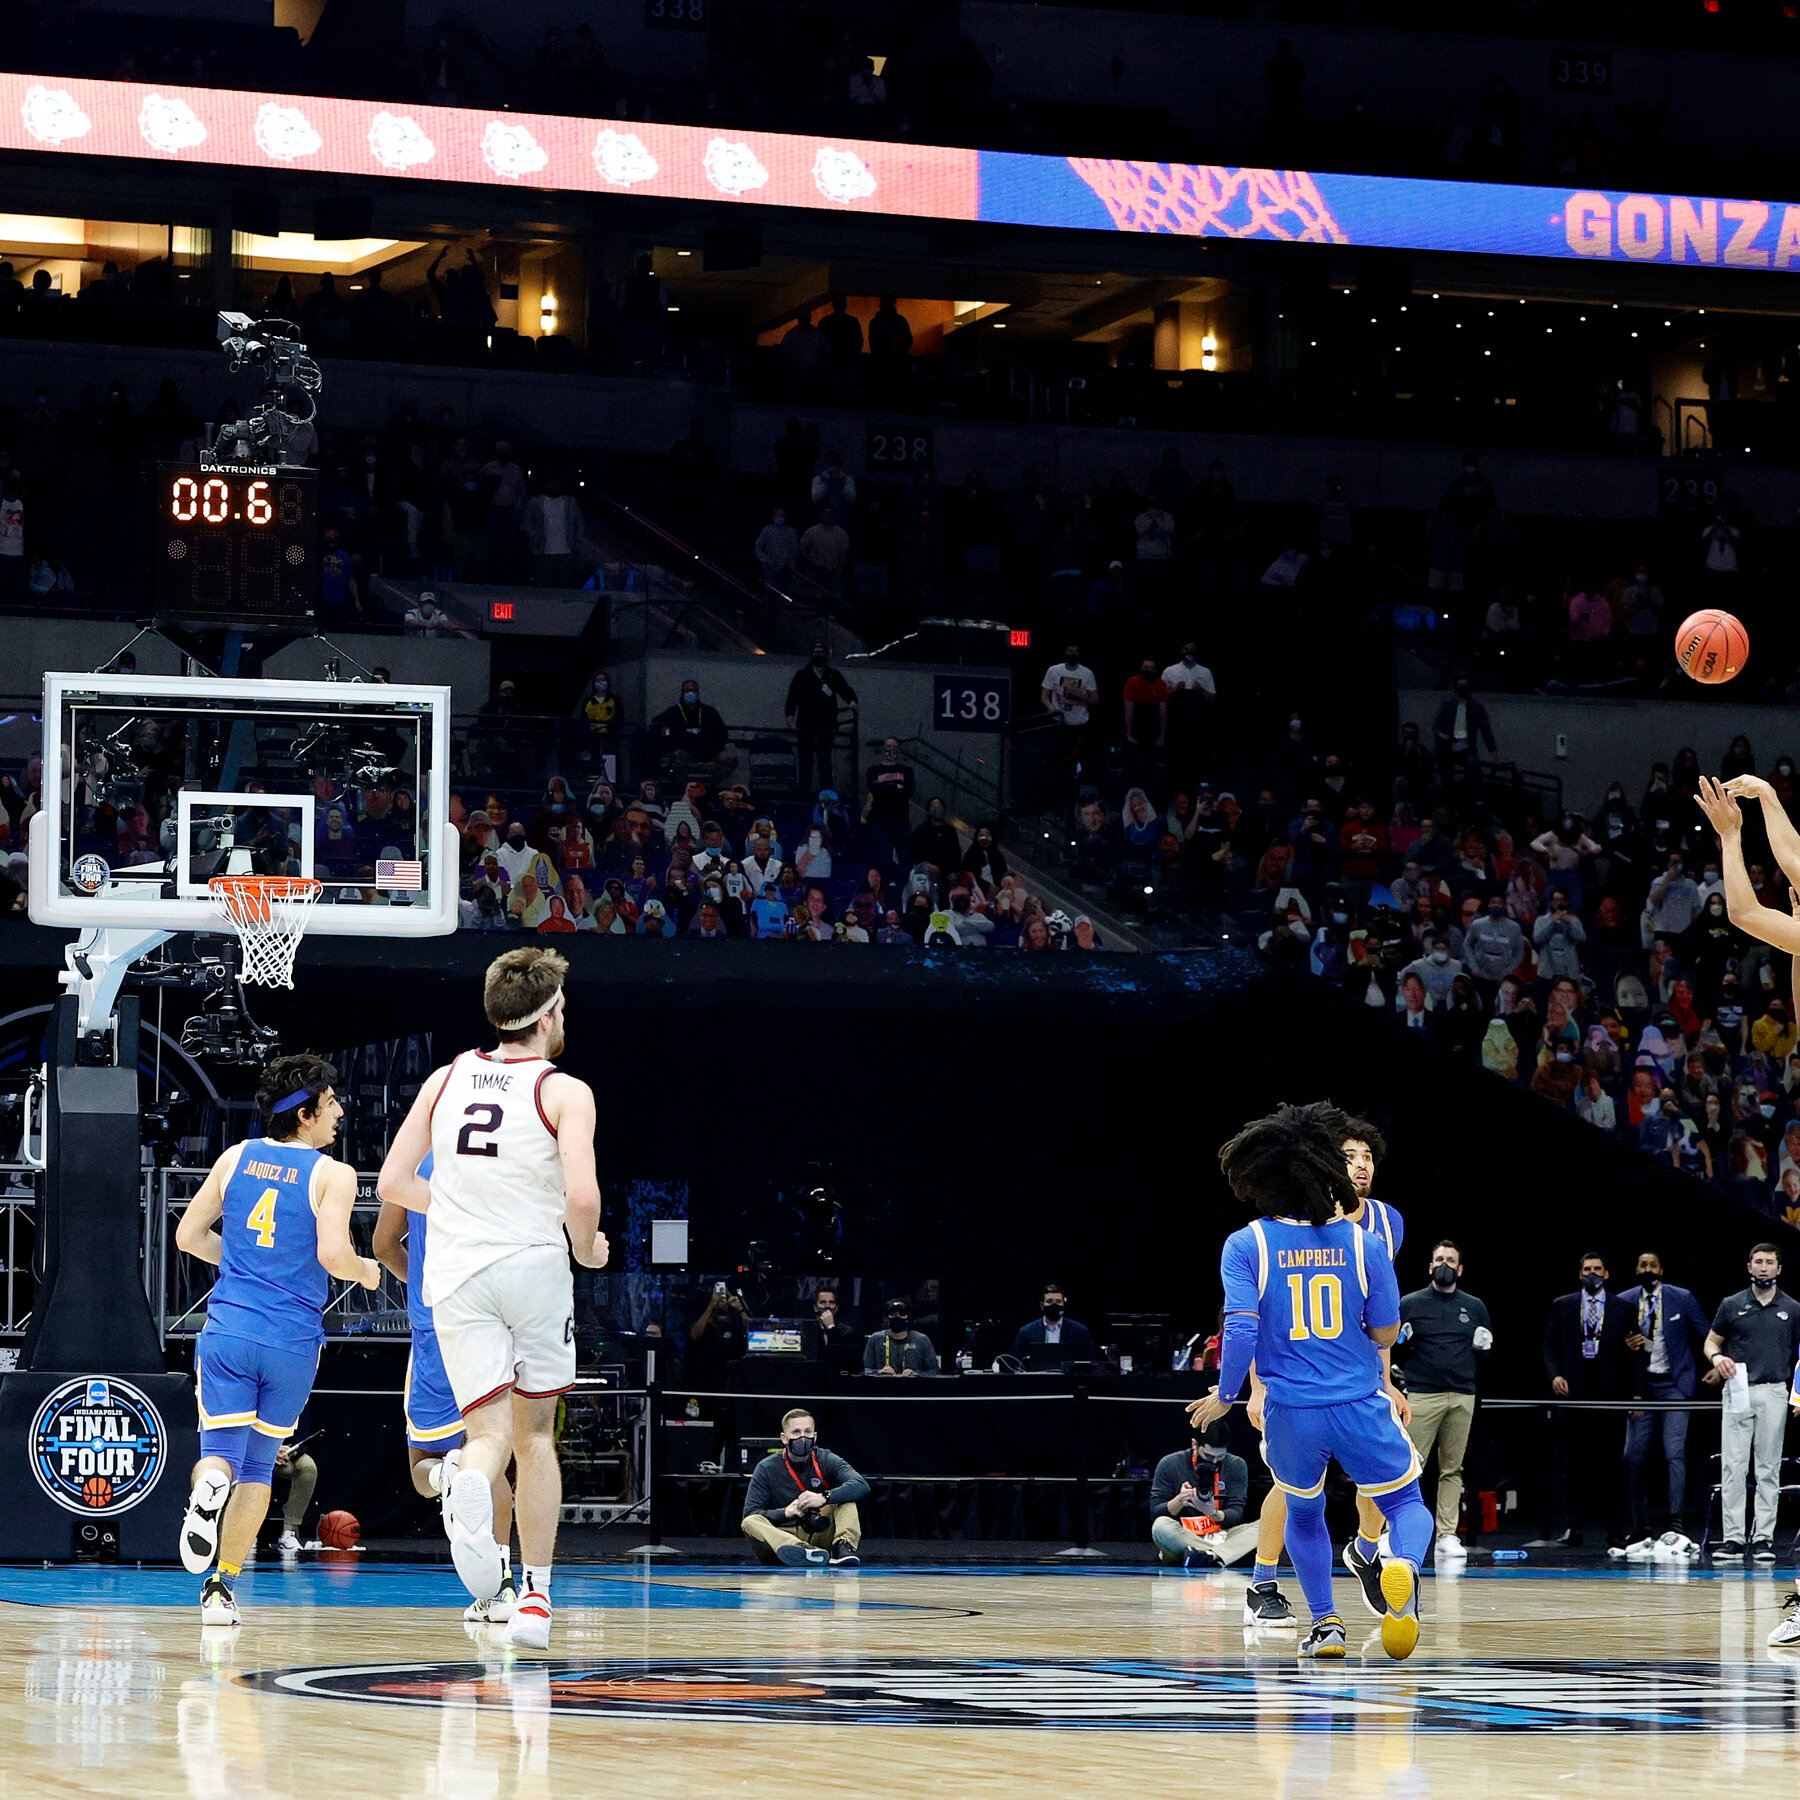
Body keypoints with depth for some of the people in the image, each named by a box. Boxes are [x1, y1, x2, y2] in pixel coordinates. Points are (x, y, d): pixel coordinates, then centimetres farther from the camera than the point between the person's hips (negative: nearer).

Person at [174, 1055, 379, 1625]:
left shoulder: (236, 1158, 8)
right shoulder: (333, 1174, -5)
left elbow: (188, 1235, 14)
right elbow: (333, 1254, -17)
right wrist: (366, 1272, 5)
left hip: (228, 1330, 2)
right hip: (293, 1341, -2)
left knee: (220, 1451, 1)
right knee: (258, 1466, 14)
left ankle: (211, 1484, -36)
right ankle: (221, 1587, 12)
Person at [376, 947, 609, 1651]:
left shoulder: (445, 1079, 9)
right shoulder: (565, 1091, -4)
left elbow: (393, 1183, 10)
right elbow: (582, 1197, -17)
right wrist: (587, 1249, 5)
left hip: (458, 1274, 2)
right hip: (534, 1266, -2)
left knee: (490, 1430, -2)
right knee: (536, 1435, 15)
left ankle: (473, 1489, -40)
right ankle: (534, 1598, 15)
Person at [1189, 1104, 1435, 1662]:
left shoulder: (1246, 1246, -5)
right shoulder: (1360, 1242, -1)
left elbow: (1241, 1329, -14)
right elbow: (1386, 1333, 3)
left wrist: (1225, 1395, -1)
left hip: (1290, 1412, 1)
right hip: (1361, 1405, 0)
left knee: (1303, 1512, 26)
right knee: (1405, 1502, 13)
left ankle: (1325, 1622, 18)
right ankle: (1404, 1562, -21)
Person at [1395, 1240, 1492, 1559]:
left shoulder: (1474, 1307, 14)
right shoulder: (1409, 1304, 6)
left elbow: (1487, 1348, 23)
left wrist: (1483, 1344, 1)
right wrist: (1400, 1340, -11)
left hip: (1463, 1397, 3)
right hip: (1422, 1397, -3)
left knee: (1452, 1469, 5)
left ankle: (1447, 1536, 6)